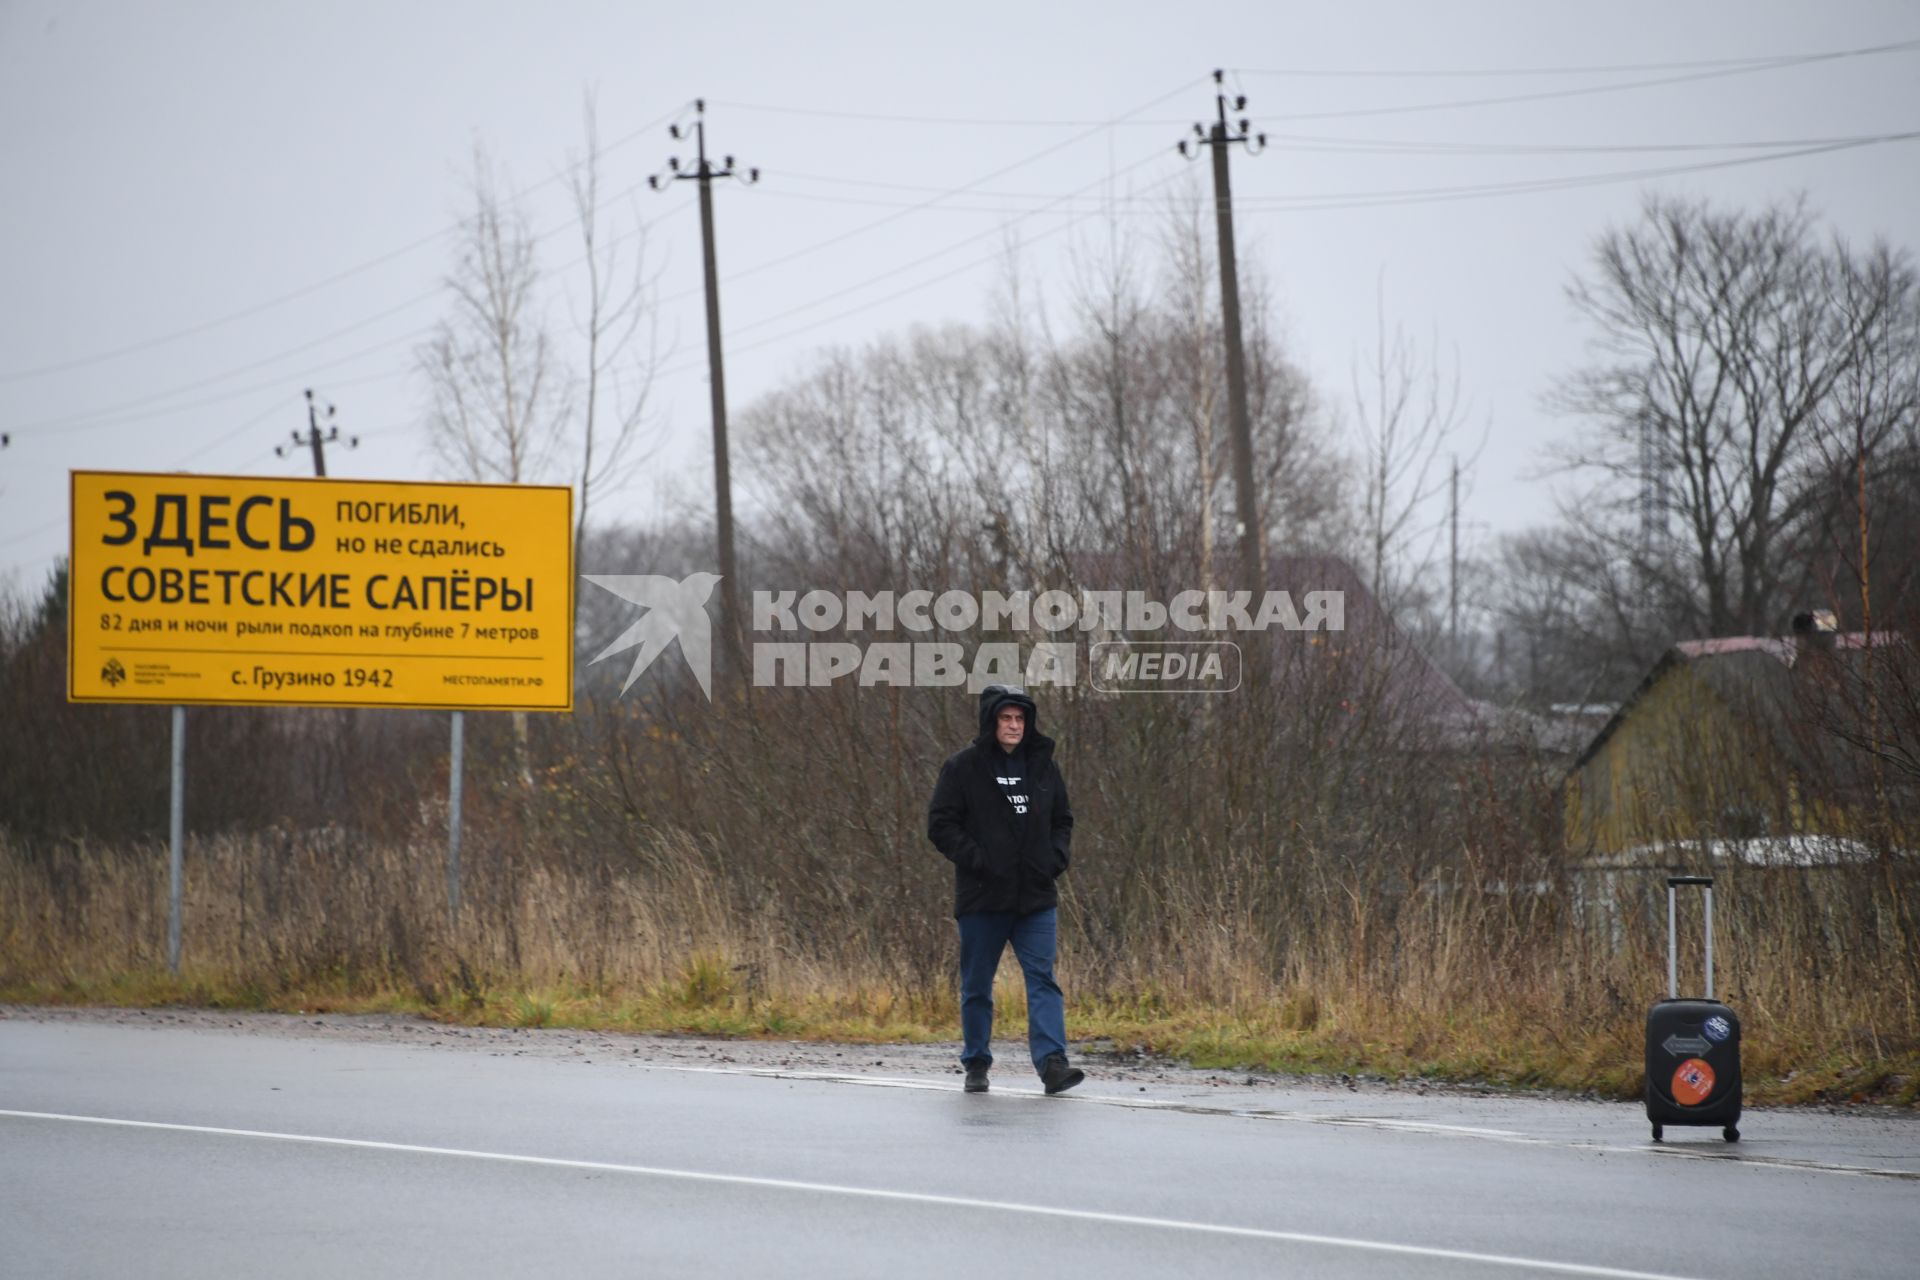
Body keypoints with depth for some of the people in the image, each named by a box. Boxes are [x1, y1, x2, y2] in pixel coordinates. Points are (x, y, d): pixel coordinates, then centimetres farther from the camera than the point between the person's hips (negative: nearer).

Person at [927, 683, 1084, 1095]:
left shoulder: (1043, 767, 11)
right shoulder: (963, 768, -3)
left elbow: (1062, 821, 21)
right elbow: (941, 824, -6)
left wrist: (1057, 857, 3)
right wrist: (976, 860, -15)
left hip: (1036, 897, 3)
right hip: (982, 898, -2)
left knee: (1043, 978, -10)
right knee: (977, 985, 7)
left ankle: (1052, 1062, -18)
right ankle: (976, 1064, 20)